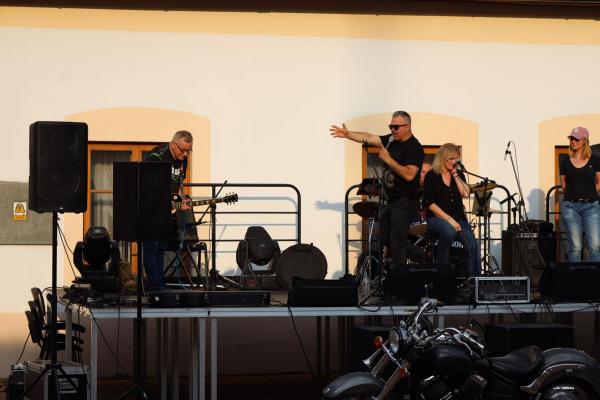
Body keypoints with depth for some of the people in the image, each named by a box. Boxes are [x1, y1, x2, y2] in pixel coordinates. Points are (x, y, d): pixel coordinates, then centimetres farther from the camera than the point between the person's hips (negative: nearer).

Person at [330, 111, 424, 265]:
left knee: (397, 242, -10)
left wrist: (388, 159, -23)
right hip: (392, 200, 9)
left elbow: (409, 174, -25)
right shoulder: (391, 140, 9)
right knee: (382, 239, 12)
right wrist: (348, 134, -4)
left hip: (406, 201, -9)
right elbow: (369, 138, 7)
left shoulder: (414, 148, -15)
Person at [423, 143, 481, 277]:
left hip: (458, 218, 4)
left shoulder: (458, 174, 15)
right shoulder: (432, 176, 0)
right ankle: (441, 268, -20)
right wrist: (448, 219, -15)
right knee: (449, 230, -39)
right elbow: (430, 203, -8)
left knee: (472, 246, -22)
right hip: (437, 218, -4)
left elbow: (465, 193, -3)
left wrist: (455, 174, -2)